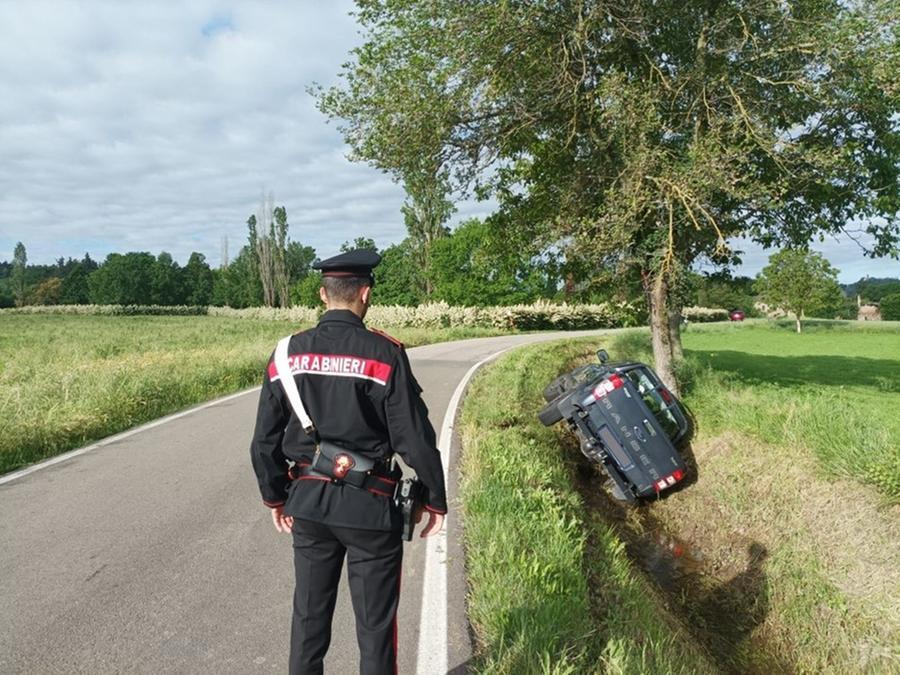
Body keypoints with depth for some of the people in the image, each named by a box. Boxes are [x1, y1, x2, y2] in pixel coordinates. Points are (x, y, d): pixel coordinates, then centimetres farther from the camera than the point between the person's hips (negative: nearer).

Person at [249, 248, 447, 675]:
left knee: (309, 615, 20)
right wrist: (436, 500, 0)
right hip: (369, 505, -4)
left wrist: (275, 497, 19)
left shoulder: (288, 353, -1)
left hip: (307, 503, 4)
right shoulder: (383, 354, -15)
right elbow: (415, 439, -13)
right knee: (375, 623, 12)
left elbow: (265, 441, 5)